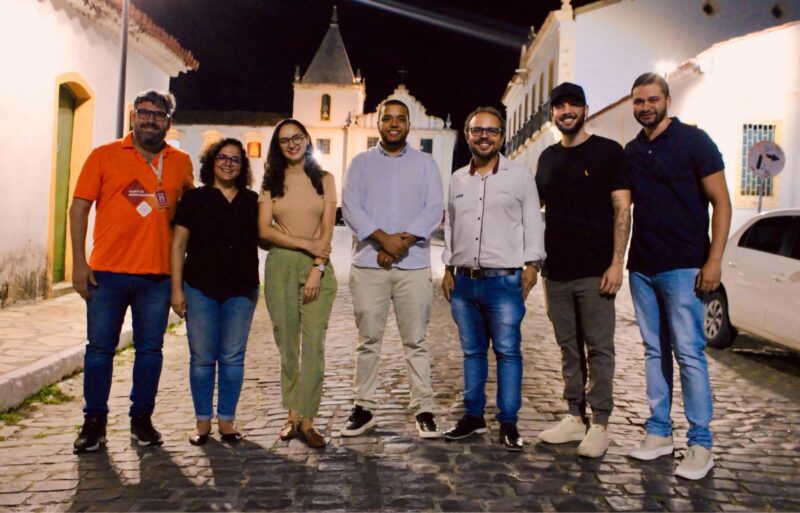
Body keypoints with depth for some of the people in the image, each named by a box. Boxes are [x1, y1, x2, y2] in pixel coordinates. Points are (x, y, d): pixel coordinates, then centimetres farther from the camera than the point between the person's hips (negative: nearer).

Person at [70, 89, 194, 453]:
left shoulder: (181, 163, 9)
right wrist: (79, 261, -7)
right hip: (107, 272, -1)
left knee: (150, 348, 7)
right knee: (100, 348, 5)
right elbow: (79, 207, 1)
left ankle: (141, 418, 20)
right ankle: (94, 421, 17)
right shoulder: (104, 156, 3)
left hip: (157, 274, 2)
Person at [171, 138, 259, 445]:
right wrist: (176, 289, -5)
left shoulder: (251, 201, 9)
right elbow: (179, 245, 1)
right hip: (200, 288, -1)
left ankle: (226, 419, 17)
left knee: (233, 357, 6)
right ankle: (203, 420, 16)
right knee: (202, 358, 4)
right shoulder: (194, 199, 3)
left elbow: (262, 239, 18)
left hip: (241, 291, 2)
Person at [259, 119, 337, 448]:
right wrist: (308, 244, -10)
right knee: (287, 344, 4)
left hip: (317, 266, -1)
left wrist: (318, 269, -9)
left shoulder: (324, 179, 9)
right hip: (280, 266, 1)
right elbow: (265, 229, -1)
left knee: (314, 344, -6)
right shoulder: (272, 181, 9)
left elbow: (327, 231, 2)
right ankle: (293, 414, 14)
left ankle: (307, 419, 0)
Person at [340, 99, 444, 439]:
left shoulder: (425, 163, 11)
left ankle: (424, 409, 9)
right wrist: (384, 239, -14)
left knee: (415, 341, 3)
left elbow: (434, 209, 0)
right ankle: (364, 408, 14)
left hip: (414, 265, 0)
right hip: (368, 263, 1)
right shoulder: (361, 163, 12)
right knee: (368, 340, 5)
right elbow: (350, 207, -1)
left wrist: (403, 240, -13)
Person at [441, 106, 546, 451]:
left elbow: (533, 223, 2)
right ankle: (473, 415, 21)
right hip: (464, 281, 4)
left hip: (505, 281, -4)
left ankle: (508, 423, 6)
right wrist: (448, 268, 14)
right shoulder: (458, 179, 15)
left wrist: (532, 264, -7)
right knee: (472, 351, 11)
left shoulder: (520, 176, 3)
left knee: (508, 352, -3)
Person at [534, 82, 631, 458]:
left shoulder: (607, 152, 0)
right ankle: (575, 418, 20)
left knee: (599, 349, 0)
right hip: (556, 272, 5)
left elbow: (622, 209, -6)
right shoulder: (548, 158, 15)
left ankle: (599, 425, 8)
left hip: (595, 271, -5)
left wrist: (616, 263, -14)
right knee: (568, 348, 10)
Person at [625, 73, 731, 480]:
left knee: (688, 352, -4)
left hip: (683, 267, -5)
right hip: (642, 267, 6)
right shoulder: (631, 152, 12)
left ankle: (701, 444, 5)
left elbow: (721, 202, -6)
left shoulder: (693, 141, -3)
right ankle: (659, 431, 19)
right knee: (655, 351, 10)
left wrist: (714, 261, -14)